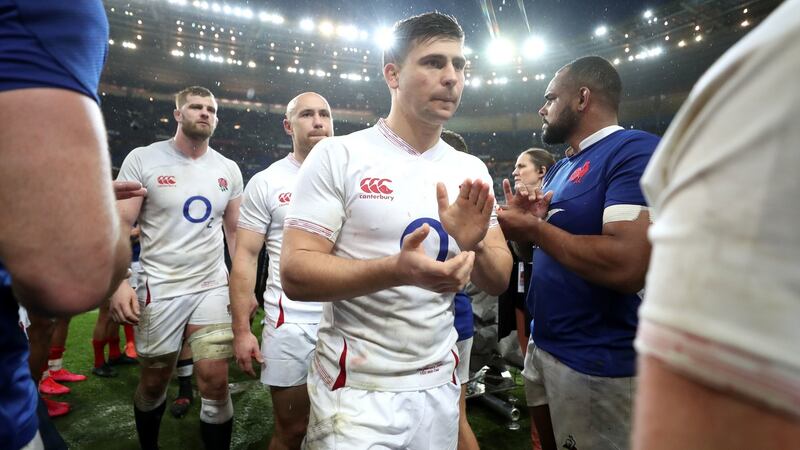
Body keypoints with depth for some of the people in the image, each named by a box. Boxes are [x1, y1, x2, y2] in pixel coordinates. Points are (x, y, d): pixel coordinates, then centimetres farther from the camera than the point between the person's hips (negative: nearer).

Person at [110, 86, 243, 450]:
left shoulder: (229, 170, 7)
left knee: (215, 382, -2)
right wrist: (119, 282, -18)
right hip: (160, 289, -1)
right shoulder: (143, 159, -3)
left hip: (213, 288, 2)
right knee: (154, 382, 14)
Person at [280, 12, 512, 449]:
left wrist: (474, 246, -18)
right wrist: (395, 270, -31)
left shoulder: (471, 170, 2)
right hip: (356, 391, -4)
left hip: (439, 385, 5)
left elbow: (499, 281, 4)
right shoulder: (337, 156, -11)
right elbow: (294, 273, -16)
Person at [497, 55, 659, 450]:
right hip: (543, 344, 9)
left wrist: (534, 228, -18)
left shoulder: (635, 151, -18)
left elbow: (626, 266, -30)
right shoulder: (560, 168, 12)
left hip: (595, 362, -9)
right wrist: (522, 220, -5)